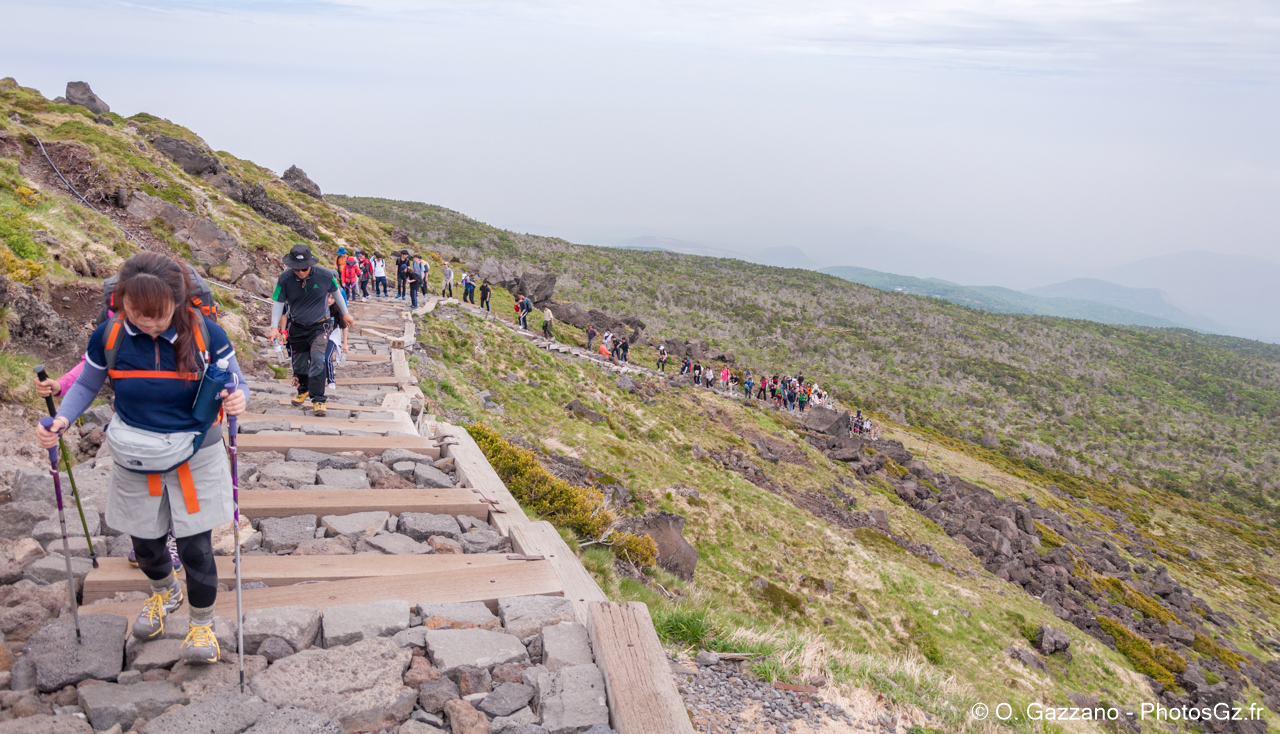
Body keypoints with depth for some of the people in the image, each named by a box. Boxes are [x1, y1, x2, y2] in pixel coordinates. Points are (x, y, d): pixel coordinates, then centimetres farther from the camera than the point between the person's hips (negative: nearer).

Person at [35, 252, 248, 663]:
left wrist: (236, 400, -31)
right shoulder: (109, 336, -11)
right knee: (144, 543, 18)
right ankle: (165, 593, 52)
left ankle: (202, 624, 28)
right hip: (135, 462, 3)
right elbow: (87, 385, 6)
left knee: (195, 547, 2)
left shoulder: (205, 334, -17)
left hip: (196, 461, -3)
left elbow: (235, 384, -7)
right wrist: (61, 420, -12)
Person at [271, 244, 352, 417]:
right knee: (299, 362, 15)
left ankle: (318, 400, -12)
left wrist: (345, 313, 11)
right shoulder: (285, 279, -17)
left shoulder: (324, 275, -19)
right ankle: (303, 389, 42)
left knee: (317, 360, -17)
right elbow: (278, 303, -7)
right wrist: (274, 327, -11)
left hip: (319, 325, -2)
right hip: (297, 327, 3)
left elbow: (336, 293, 1)